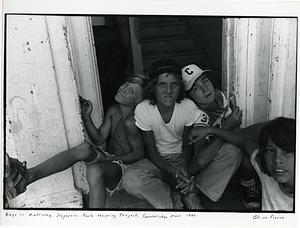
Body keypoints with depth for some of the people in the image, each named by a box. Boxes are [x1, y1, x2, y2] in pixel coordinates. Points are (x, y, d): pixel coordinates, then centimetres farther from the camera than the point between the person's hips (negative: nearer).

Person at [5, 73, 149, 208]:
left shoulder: (133, 121, -16)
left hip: (123, 166, -6)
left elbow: (139, 153, -11)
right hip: (107, 159, 6)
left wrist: (110, 159, -17)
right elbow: (99, 140, 2)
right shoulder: (113, 111, 4)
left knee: (95, 171, -39)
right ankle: (26, 176, -42)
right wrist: (86, 117, -11)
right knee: (85, 148, -27)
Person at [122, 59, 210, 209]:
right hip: (157, 160, 0)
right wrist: (174, 171, -29)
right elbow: (151, 151, -13)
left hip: (181, 157, 1)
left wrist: (183, 167, -24)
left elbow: (186, 145, -4)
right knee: (131, 179, -30)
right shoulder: (142, 109, -18)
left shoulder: (188, 106, -15)